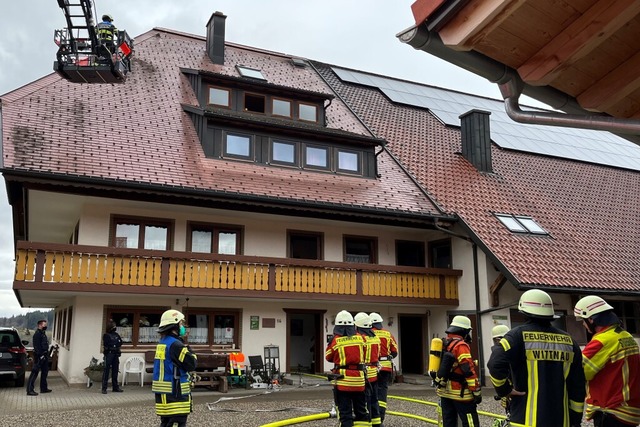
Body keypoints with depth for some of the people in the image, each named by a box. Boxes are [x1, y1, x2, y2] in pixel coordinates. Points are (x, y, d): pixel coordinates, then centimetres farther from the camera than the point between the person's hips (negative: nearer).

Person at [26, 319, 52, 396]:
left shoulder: (43, 333, 15)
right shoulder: (37, 334, -15)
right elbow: (37, 346, -22)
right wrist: (41, 355, -24)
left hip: (44, 355, 10)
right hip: (39, 356, -10)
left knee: (45, 372, 16)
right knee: (35, 372, -6)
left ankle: (44, 388, 25)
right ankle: (30, 390, -2)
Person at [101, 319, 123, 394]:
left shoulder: (116, 334, 13)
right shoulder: (106, 335, -3)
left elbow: (120, 343, 5)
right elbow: (106, 345, -13)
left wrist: (111, 345, -6)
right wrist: (115, 344, -3)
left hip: (116, 354, 6)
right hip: (109, 354, -6)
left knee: (115, 371, 10)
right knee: (106, 371, -4)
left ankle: (115, 387, 17)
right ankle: (104, 388, -2)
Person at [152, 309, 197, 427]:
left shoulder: (162, 343, 12)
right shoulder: (176, 345, -18)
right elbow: (191, 365, -18)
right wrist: (191, 354, 0)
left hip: (163, 393, 10)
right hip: (175, 392, -10)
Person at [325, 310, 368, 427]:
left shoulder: (335, 340, -11)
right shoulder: (360, 338, -3)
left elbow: (328, 357, 4)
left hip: (342, 380, -3)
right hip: (358, 379, 3)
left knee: (344, 411, 2)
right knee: (361, 410, 17)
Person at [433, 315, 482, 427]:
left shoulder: (443, 344, 12)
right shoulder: (461, 345, -15)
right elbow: (469, 370, -19)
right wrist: (477, 391, -16)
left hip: (444, 391, 9)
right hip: (459, 392, -8)